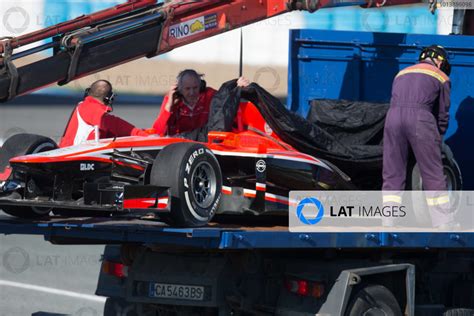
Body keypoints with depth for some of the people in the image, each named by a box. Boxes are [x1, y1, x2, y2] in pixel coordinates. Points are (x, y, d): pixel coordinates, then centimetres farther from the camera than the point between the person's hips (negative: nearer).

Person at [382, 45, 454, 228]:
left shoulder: (402, 73, 33)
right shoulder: (441, 77, 20)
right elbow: (443, 113, 17)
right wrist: (438, 140, 28)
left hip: (393, 116, 4)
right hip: (420, 117, -4)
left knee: (392, 174, 7)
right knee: (433, 174, 0)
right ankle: (443, 222, -1)